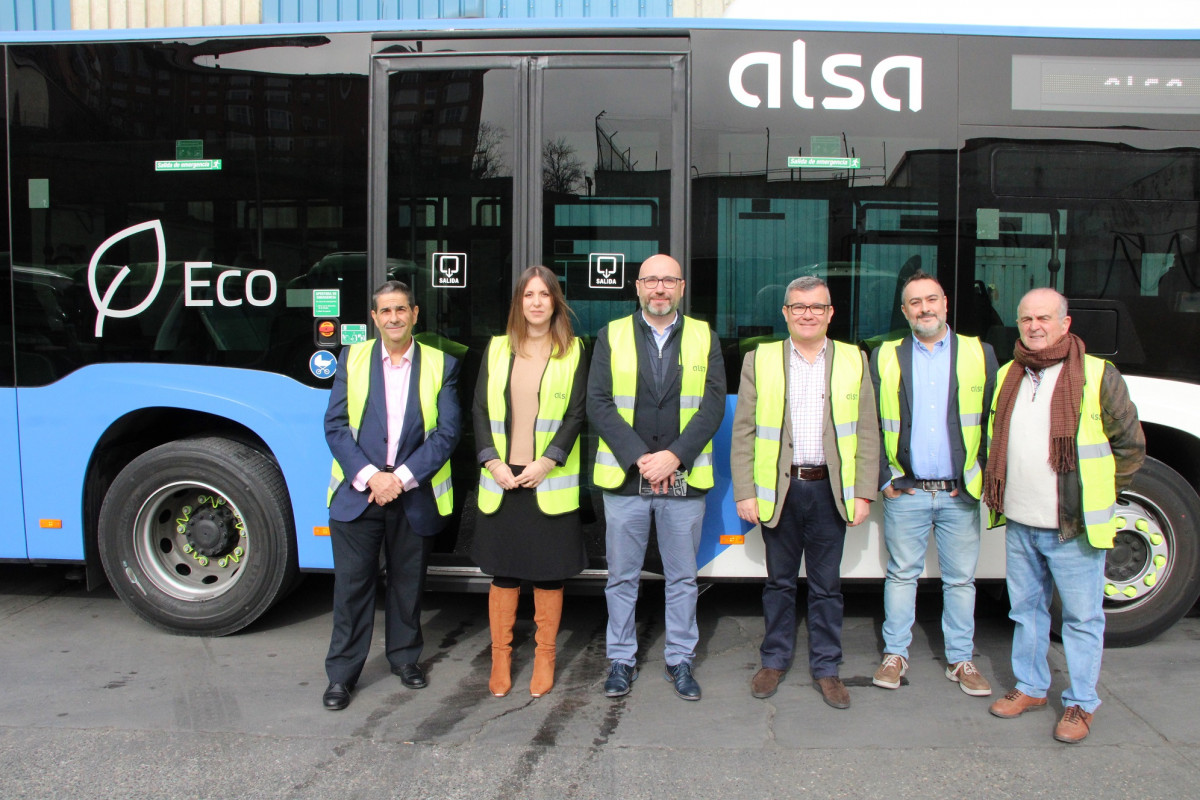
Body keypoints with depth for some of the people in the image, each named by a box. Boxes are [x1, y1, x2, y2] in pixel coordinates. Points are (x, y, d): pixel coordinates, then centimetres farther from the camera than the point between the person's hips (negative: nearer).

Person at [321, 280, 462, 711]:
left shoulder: (441, 365, 3)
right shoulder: (352, 359, 5)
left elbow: (446, 432, -3)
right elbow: (335, 426, -1)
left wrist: (402, 477, -13)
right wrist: (369, 476, -13)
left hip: (415, 495, 1)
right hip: (357, 493, 0)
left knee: (408, 583, 12)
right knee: (352, 584, 3)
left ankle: (405, 657, 31)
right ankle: (341, 674, 16)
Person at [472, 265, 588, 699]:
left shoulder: (572, 352, 3)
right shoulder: (497, 349, 9)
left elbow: (576, 414, -3)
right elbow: (480, 410, 6)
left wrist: (547, 462, -13)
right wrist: (493, 462, -7)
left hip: (550, 484, -2)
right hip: (502, 481, 2)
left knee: (549, 574, 6)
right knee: (503, 573, 8)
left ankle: (545, 659, 20)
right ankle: (500, 659, 21)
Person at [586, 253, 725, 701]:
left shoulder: (704, 338, 6)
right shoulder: (611, 336, 4)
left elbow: (713, 405, -2)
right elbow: (598, 403, -4)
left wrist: (674, 456, -14)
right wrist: (639, 458, -14)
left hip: (684, 479, 1)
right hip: (624, 478, 0)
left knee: (682, 577, 9)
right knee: (621, 577, 8)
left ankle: (680, 660, 24)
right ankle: (621, 660, 23)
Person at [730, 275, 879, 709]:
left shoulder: (853, 360, 6)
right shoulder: (760, 360, 3)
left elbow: (868, 433, 5)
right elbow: (743, 433, 1)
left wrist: (863, 493, -2)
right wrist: (744, 493, -5)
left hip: (830, 489, 0)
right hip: (778, 489, 0)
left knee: (826, 584, 8)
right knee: (779, 581, 12)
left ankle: (826, 668, 22)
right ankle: (775, 660, 27)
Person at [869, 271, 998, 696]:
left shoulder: (980, 354, 5)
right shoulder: (885, 357, 6)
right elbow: (870, 425, 6)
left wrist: (982, 477, -1)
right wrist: (883, 478, -1)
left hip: (960, 494, 0)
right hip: (905, 491, 0)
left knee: (960, 579, 9)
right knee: (901, 575, 9)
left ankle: (961, 660, 21)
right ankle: (895, 654, 21)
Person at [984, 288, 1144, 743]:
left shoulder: (1098, 376, -7)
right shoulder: (1007, 376, 9)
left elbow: (1131, 447, 0)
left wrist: (1096, 497, 0)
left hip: (1075, 527, -5)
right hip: (1019, 523, 5)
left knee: (1081, 617, 5)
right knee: (1026, 610, 16)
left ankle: (1081, 704, 18)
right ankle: (1030, 687, 31)